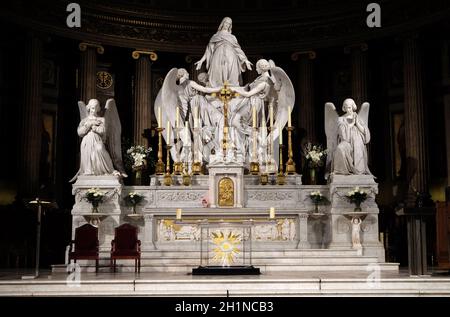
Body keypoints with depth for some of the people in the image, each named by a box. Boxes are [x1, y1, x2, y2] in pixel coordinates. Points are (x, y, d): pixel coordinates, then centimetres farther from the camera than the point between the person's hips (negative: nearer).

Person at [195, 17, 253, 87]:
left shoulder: (232, 37, 23)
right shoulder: (215, 36, 19)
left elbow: (238, 49, 19)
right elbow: (209, 49, 15)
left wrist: (245, 60, 8)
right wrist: (202, 60, 5)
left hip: (230, 60, 1)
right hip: (218, 60, -1)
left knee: (231, 80, -12)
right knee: (218, 80, -13)